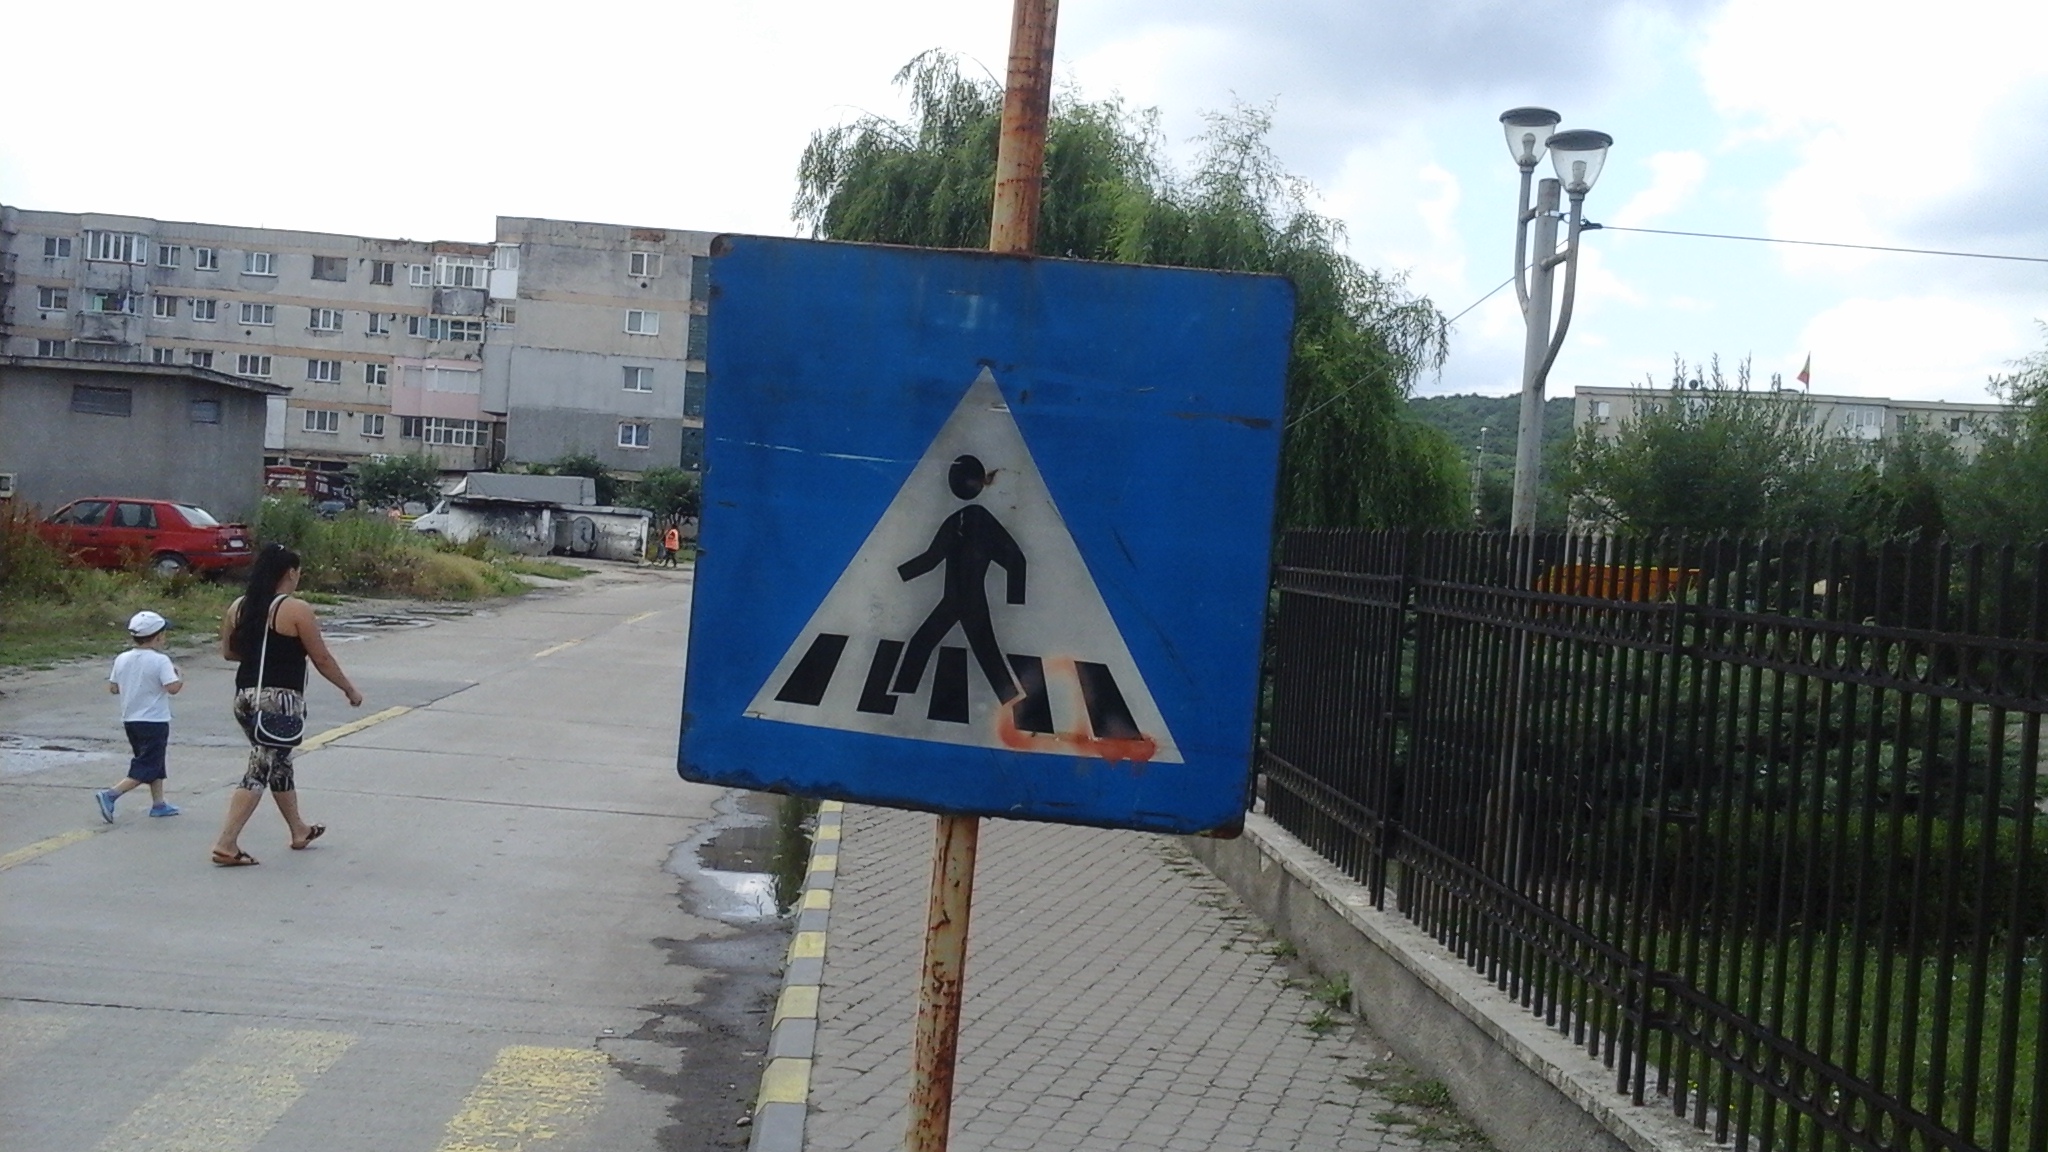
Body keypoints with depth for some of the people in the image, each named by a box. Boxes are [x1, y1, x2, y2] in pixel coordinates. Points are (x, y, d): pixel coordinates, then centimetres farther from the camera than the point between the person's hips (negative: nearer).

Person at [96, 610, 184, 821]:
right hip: (155, 722, -8)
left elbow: (112, 687, 8)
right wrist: (180, 678, -4)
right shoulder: (160, 661, -16)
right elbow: (172, 687, -23)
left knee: (154, 764, 19)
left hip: (130, 720, 8)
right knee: (145, 769, -2)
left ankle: (158, 804, 22)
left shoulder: (122, 659, 3)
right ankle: (110, 795, -14)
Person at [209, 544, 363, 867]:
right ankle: (226, 845, -7)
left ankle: (299, 830, 36)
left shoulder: (238, 607, 7)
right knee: (260, 771, -3)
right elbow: (322, 659, -7)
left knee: (279, 763, 21)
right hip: (280, 700, -8)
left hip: (245, 697, 8)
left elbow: (227, 652, 15)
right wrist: (350, 690, 5)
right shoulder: (297, 610, -12)